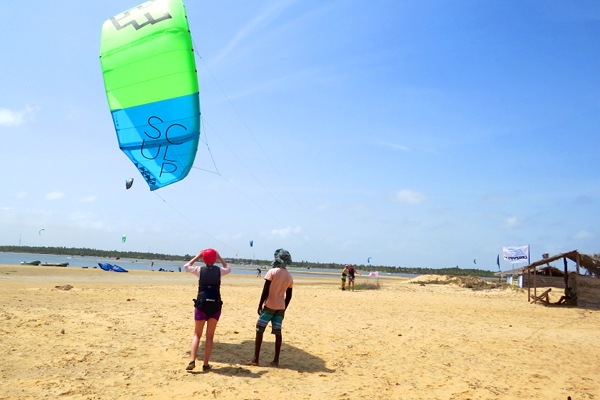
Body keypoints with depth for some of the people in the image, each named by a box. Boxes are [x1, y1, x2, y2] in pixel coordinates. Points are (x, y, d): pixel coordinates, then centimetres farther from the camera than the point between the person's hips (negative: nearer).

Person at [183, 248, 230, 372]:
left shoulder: (200, 270, -2)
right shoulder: (219, 270, -1)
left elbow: (186, 266, 18)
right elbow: (228, 268, 24)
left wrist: (197, 256, 18)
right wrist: (220, 257, 20)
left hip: (201, 305, -1)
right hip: (215, 305, 1)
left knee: (197, 335, 10)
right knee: (210, 336, 10)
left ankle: (192, 361, -4)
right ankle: (206, 364, 11)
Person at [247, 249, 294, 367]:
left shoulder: (272, 272, -8)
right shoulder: (289, 276, 9)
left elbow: (265, 291, -11)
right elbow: (289, 296, 12)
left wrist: (260, 305, -5)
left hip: (269, 305, -5)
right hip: (280, 307, 5)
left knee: (259, 330, 2)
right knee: (277, 332, 8)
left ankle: (255, 358, 1)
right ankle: (276, 360, 10)